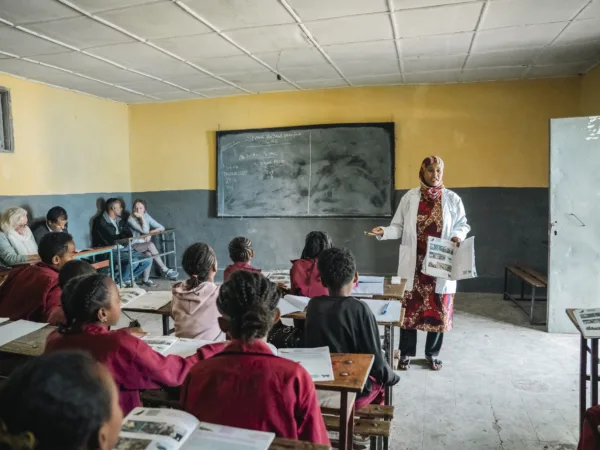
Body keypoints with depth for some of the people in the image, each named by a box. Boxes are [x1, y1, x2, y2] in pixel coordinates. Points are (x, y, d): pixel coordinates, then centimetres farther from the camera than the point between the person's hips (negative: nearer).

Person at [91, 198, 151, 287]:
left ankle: (128, 278, 9)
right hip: (108, 252, -8)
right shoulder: (100, 222, -10)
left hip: (122, 249, 8)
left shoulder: (120, 220, 15)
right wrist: (123, 235, -2)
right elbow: (111, 240, -18)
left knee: (148, 260, -8)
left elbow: (130, 236, 9)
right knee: (133, 260, -31)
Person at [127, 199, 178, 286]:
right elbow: (145, 231, -26)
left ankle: (146, 279, -21)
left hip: (145, 244, 5)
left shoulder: (146, 216, 2)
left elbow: (162, 228, -2)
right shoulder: (131, 219, -14)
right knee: (151, 245, -30)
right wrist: (142, 217, -23)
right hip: (134, 245, -5)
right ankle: (165, 270, -24)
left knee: (149, 254, -30)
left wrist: (150, 233, -17)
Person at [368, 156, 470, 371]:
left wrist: (458, 236, -12)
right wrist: (384, 231, -17)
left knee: (439, 309, 8)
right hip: (413, 264, 0)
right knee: (409, 307, 5)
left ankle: (433, 353, 27)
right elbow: (399, 227, 1)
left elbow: (463, 225, 9)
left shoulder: (453, 199, 2)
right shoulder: (410, 197, 0)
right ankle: (406, 353, 20)